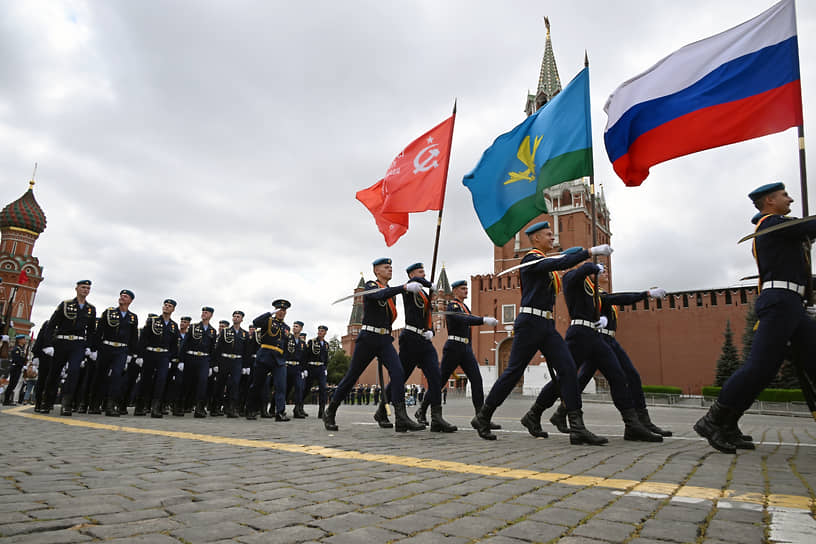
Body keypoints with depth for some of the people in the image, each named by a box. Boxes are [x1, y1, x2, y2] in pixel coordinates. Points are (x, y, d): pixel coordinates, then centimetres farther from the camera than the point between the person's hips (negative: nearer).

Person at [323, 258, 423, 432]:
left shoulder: (391, 291, 17)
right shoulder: (370, 286, -5)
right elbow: (380, 295, -29)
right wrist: (405, 287, -38)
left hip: (385, 341, 5)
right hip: (368, 338, -5)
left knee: (397, 372, -17)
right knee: (351, 377, 4)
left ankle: (401, 418, -21)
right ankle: (329, 413, 22)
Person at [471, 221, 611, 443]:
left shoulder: (543, 263, 21)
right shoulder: (531, 259, -9)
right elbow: (560, 263, -25)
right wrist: (590, 251, -24)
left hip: (547, 325, 9)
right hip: (530, 323, -9)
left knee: (568, 369, -4)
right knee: (513, 372, -3)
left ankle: (577, 428, -5)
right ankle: (482, 418, 11)